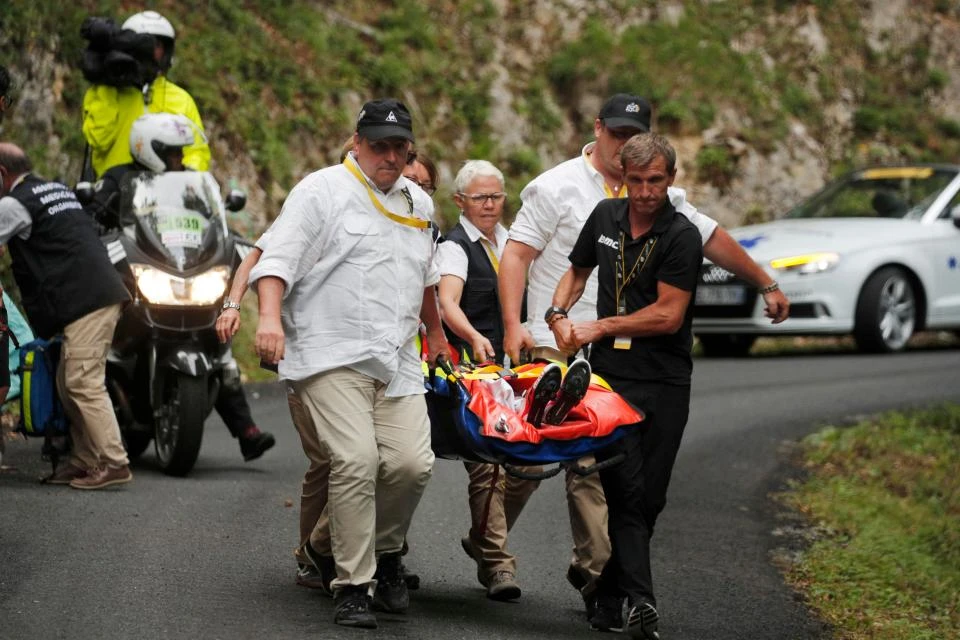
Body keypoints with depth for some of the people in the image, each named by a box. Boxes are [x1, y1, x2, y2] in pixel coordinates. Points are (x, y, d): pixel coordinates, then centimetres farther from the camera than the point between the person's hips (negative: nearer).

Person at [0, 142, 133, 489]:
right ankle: (85, 461, 12)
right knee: (69, 384, 12)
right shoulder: (58, 190, 23)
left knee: (83, 384, -11)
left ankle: (113, 463, -15)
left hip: (85, 300, -9)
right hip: (102, 292, 9)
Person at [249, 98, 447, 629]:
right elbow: (276, 260, -9)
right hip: (331, 358, -5)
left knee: (411, 464, -10)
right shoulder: (321, 191, 1)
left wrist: (436, 334, 46)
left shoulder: (417, 203, 22)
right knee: (355, 462, -18)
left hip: (396, 362, 6)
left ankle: (385, 554, 18)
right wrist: (270, 316, -24)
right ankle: (352, 586, -8)